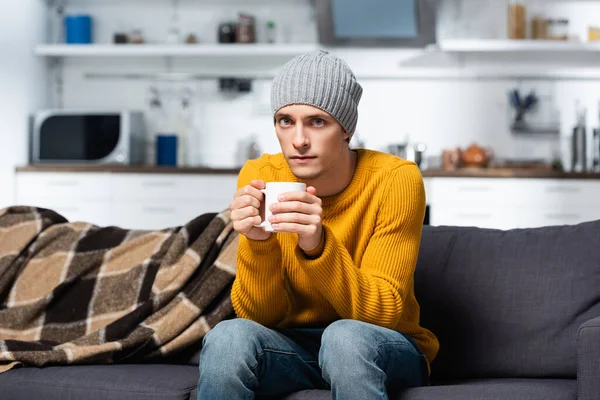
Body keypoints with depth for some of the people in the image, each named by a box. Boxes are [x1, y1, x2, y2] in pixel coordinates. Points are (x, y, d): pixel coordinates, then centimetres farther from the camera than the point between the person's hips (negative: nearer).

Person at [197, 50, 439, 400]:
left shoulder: (396, 179, -17)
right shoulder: (260, 177, -10)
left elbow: (382, 313, -20)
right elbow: (261, 316, -10)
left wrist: (318, 245, -36)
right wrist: (258, 242, -30)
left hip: (380, 352, -2)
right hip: (292, 347, 2)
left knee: (346, 336, -34)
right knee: (228, 338, -28)